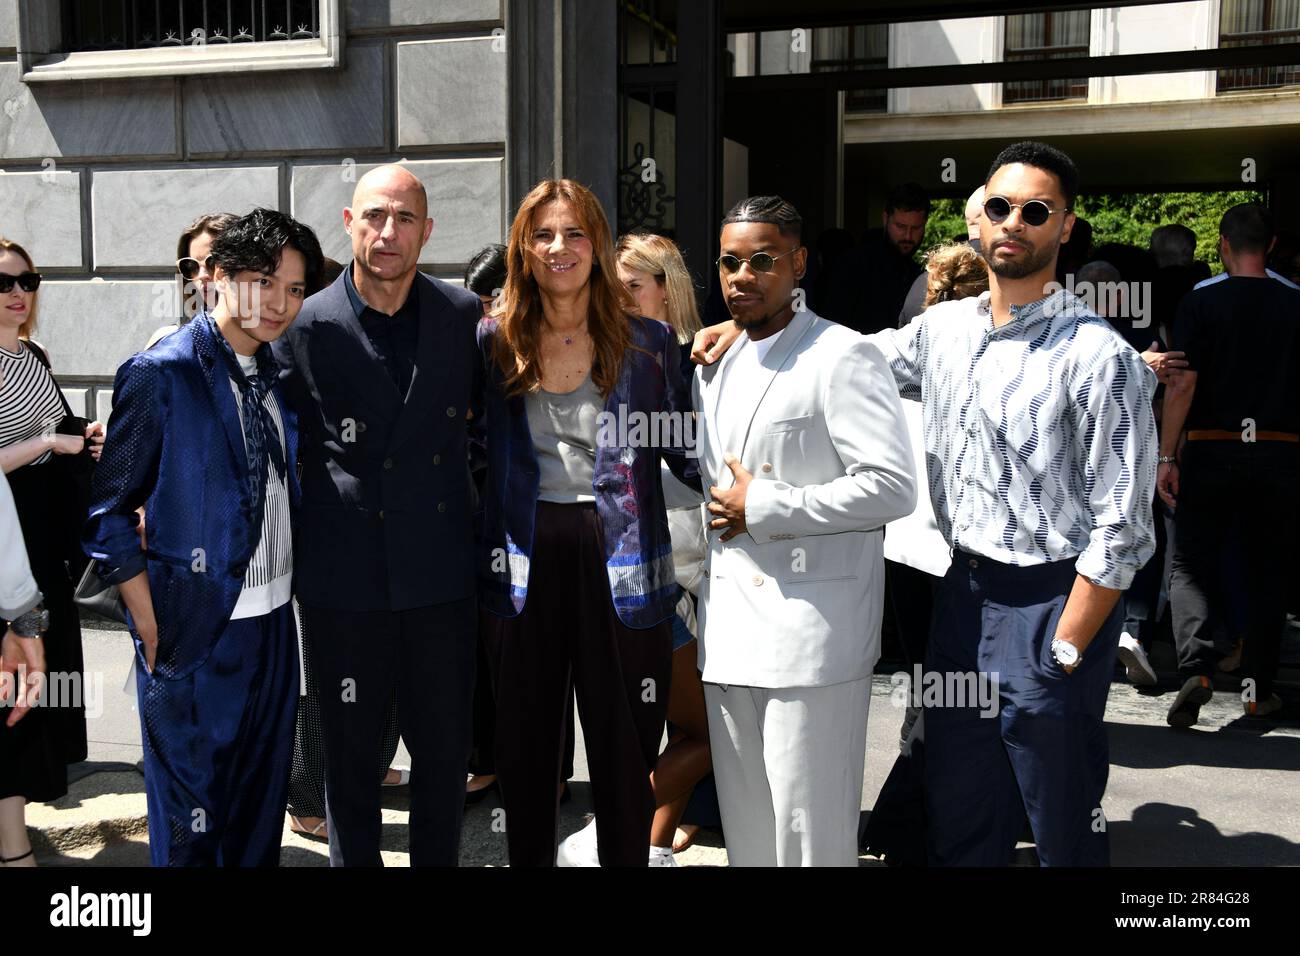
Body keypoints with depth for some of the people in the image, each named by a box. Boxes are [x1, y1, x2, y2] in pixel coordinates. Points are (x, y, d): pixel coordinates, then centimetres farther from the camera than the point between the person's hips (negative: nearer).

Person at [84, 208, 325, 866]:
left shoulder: (276, 371, 7)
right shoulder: (160, 373, -12)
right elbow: (110, 515, -10)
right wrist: (153, 631, -12)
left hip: (274, 621, 6)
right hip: (196, 630, -6)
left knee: (262, 807, 17)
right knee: (193, 818, 8)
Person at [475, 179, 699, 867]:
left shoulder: (645, 341, 1)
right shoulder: (494, 340, 4)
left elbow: (683, 448, 1)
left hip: (618, 559, -1)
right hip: (524, 558, 2)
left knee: (623, 745, 6)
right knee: (525, 740, 14)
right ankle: (526, 858, 32)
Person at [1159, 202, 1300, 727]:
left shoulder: (1200, 302, -4)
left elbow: (1183, 383, -9)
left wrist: (1167, 457, -7)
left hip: (1211, 452, -2)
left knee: (1190, 565, 5)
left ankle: (1196, 667, -15)